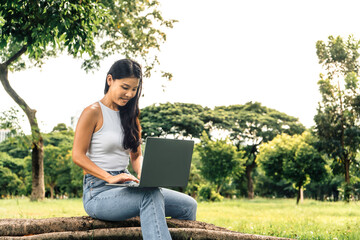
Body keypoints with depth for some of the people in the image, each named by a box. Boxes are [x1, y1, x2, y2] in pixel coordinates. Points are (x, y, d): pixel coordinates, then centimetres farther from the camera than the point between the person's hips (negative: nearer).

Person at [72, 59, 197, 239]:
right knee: (151, 196, -37)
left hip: (125, 188, 7)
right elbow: (78, 156, -11)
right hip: (98, 192, -7)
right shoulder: (93, 113, -5)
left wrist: (142, 174, -5)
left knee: (188, 205, -8)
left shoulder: (130, 116, 15)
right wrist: (110, 177, -23)